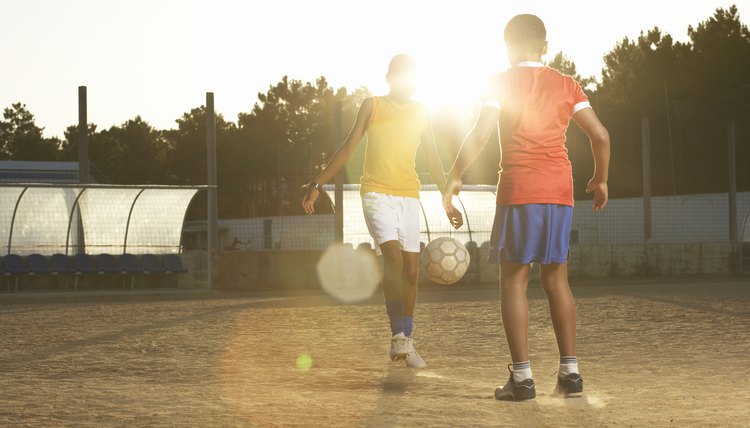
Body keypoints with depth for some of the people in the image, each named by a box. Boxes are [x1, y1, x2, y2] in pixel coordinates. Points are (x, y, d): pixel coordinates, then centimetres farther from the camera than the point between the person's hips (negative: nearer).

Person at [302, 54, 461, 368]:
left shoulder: (420, 113, 13)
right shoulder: (372, 106, 3)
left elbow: (432, 159, 19)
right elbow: (348, 148, 3)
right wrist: (318, 184, -3)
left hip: (409, 196, 4)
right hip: (376, 193, -4)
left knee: (411, 268, 0)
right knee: (393, 257, -22)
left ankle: (406, 342, 9)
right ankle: (398, 334, -16)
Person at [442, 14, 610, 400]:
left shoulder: (502, 82, 1)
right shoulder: (567, 85, 10)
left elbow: (480, 134, -10)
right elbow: (600, 135, 5)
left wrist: (455, 177, -2)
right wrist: (600, 179, 19)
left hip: (518, 190, -3)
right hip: (560, 191, 3)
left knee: (513, 281, 2)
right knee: (556, 279, 12)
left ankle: (522, 377, -5)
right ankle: (570, 372, 6)